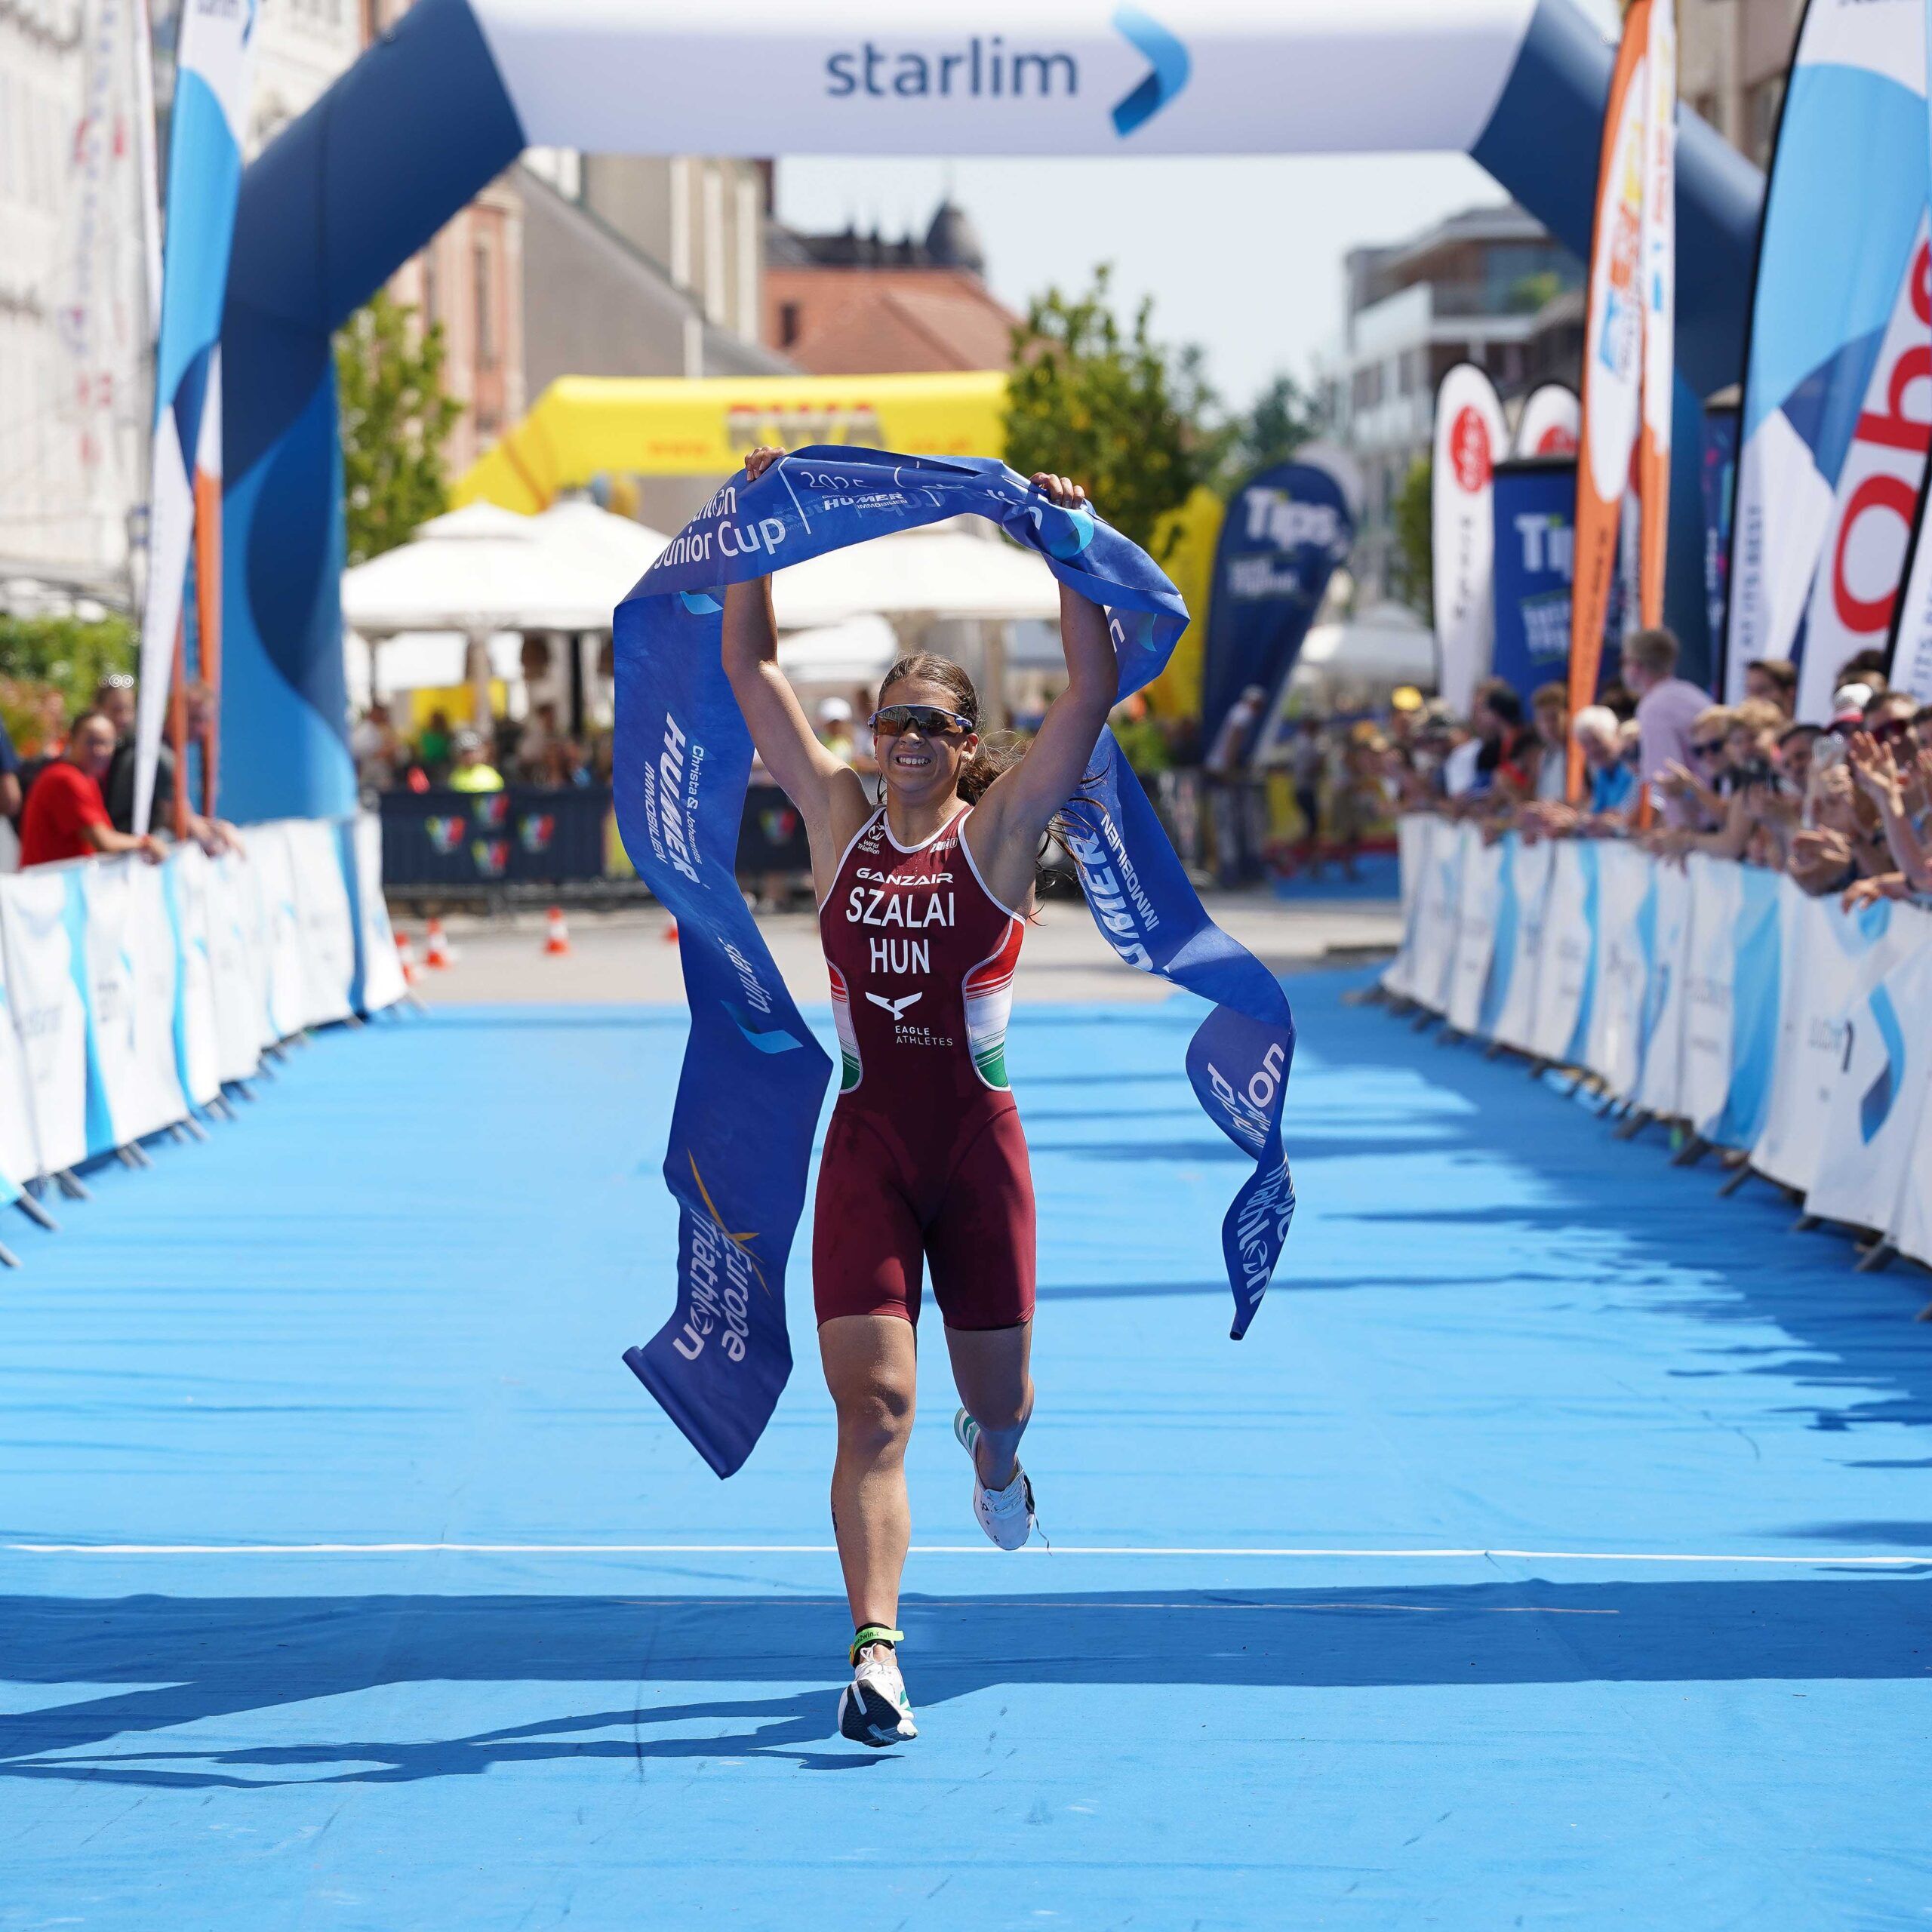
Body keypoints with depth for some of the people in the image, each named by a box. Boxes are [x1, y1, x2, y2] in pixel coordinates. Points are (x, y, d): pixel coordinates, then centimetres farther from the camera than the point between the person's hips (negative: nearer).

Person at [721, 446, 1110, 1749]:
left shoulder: (999, 828, -1)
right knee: (873, 1406, -12)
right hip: (865, 1146, 0)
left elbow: (1093, 689, -11)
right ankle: (877, 1654, -17)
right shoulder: (840, 820, 4)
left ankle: (994, 1457, 55)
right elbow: (753, 671, 6)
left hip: (979, 1148, 0)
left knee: (998, 1393, 16)